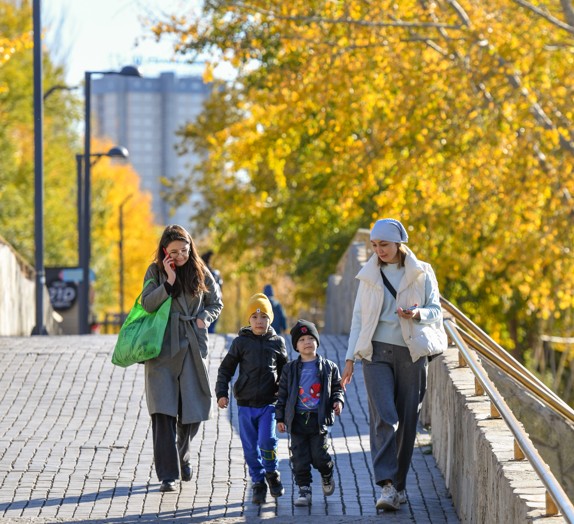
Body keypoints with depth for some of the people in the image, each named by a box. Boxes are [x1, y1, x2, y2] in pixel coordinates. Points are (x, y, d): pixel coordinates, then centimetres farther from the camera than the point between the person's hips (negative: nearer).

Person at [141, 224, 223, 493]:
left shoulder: (200, 271, 6)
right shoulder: (156, 271, 2)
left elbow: (216, 303, 15)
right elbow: (147, 304, -7)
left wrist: (203, 318, -4)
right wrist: (169, 281, -15)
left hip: (193, 347, 2)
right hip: (163, 347, -2)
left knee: (193, 410, 4)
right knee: (163, 411, -11)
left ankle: (181, 455, 35)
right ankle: (168, 475, -10)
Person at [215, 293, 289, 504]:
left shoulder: (277, 342, 5)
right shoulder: (240, 342, 1)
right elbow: (225, 368, 5)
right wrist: (222, 393, -5)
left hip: (269, 403, 0)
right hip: (245, 403, 1)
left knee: (267, 440, -14)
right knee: (250, 447, 3)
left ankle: (272, 472, 11)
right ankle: (258, 483, 15)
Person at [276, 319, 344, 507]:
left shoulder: (329, 367, 6)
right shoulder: (290, 370, 7)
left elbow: (337, 388, 13)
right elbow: (282, 394, 9)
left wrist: (338, 400, -8)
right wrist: (280, 418, 5)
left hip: (319, 419, -1)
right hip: (297, 419, 1)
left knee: (319, 456, -5)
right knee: (300, 459, -1)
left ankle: (327, 477, 25)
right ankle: (304, 490, 8)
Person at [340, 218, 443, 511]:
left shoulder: (421, 273, 3)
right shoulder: (369, 275, 7)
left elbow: (436, 310, 3)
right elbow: (358, 318, 10)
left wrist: (417, 314, -19)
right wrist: (350, 358, 5)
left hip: (410, 354, 0)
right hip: (377, 352, 0)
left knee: (407, 420, 3)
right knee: (384, 417, -14)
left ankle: (399, 484, 15)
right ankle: (387, 486, -21)